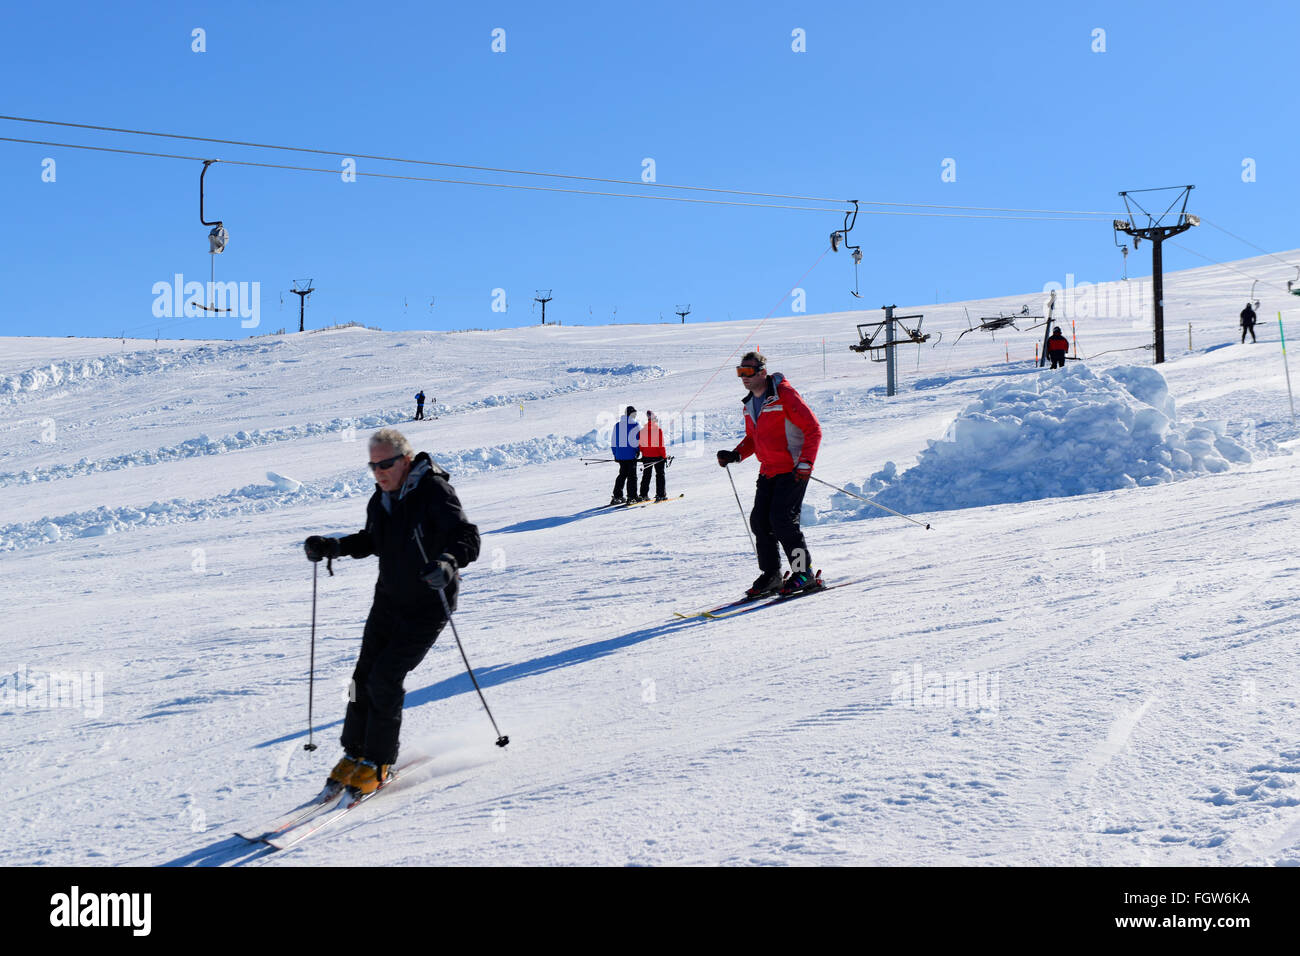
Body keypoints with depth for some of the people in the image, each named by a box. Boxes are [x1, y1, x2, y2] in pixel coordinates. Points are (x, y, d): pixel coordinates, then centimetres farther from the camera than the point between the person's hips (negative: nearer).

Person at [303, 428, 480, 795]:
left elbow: (468, 540, -28)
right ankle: (354, 753, 22)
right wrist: (332, 546, 8)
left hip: (427, 607, -7)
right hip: (388, 601, 7)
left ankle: (378, 762, 6)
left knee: (384, 679, -11)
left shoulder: (435, 492, -19)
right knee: (365, 675, 4)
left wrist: (447, 562, -48)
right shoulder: (381, 500, 3)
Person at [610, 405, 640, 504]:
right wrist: (638, 451, 1)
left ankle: (617, 496, 12)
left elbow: (613, 441, 12)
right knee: (632, 475, 1)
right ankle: (631, 496, -1)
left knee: (622, 474, 16)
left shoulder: (617, 425, 9)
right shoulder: (635, 425, -8)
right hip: (631, 454, -5)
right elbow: (638, 440, -11)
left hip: (620, 455, 5)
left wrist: (615, 453, 18)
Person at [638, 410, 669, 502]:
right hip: (657, 456, -4)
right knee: (660, 475, 7)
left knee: (646, 476, 13)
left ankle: (643, 495, 10)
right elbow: (661, 445, -15)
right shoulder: (658, 430, -14)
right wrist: (664, 456, -7)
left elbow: (640, 445, 5)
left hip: (646, 457, 4)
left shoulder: (642, 431, -1)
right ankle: (660, 494, 3)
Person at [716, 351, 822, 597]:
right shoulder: (750, 404, 11)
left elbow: (813, 429, -14)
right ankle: (770, 575, 13)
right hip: (768, 472, 8)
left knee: (782, 519, -14)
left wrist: (805, 463, -21)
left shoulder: (784, 395, -13)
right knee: (759, 520, 1)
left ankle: (804, 573, -2)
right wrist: (735, 455, 5)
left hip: (793, 470, -8)